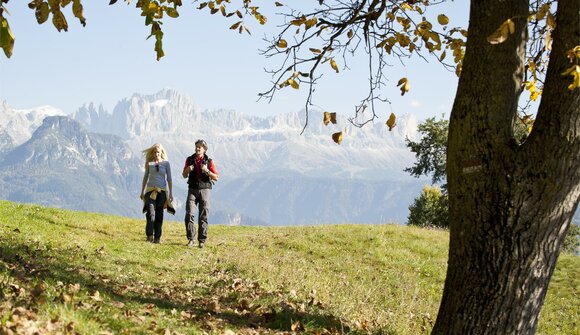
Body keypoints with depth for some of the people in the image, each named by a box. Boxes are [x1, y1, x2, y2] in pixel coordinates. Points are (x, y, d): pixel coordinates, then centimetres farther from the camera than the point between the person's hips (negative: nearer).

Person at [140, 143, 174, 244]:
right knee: (150, 213, -14)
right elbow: (145, 177, 14)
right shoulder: (149, 163, 5)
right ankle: (149, 235, -3)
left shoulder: (166, 163, 3)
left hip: (162, 191, 0)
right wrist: (142, 192, 13)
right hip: (151, 190, 0)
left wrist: (171, 193, 0)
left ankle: (157, 237, 8)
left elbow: (169, 179, 4)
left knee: (159, 215, 2)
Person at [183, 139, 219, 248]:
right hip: (192, 190, 1)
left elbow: (216, 177, -1)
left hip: (204, 190, -1)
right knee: (189, 214, -9)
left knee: (203, 216, -2)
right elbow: (184, 175, 14)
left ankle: (202, 240, 4)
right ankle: (190, 239, -2)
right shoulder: (189, 159, 6)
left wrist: (207, 171, -16)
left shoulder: (209, 161, 0)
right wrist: (188, 170, -8)